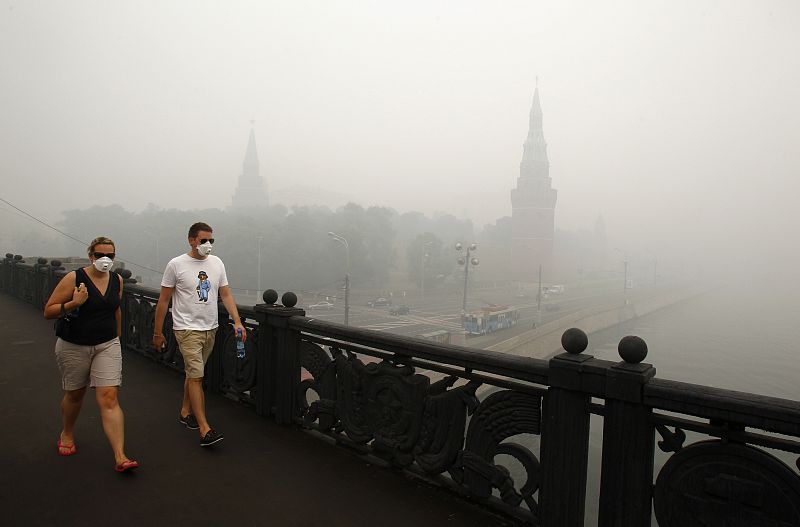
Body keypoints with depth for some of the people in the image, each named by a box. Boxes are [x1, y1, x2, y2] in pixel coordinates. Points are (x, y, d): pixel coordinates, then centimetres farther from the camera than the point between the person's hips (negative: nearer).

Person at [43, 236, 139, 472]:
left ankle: (120, 457, -10)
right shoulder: (74, 278, -13)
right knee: (75, 394, 17)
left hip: (107, 346, 2)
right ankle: (67, 434, 49)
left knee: (109, 398, -7)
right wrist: (73, 304, -27)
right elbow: (48, 311, -10)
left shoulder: (117, 280, 0)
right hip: (74, 347, -2)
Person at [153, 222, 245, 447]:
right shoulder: (176, 265, -7)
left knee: (193, 372, 18)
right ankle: (205, 429, -8)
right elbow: (163, 300, -2)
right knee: (196, 376, -9)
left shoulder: (217, 263, 5)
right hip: (187, 329, -5)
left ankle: (185, 412, 36)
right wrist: (157, 333, 0)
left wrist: (237, 321, -8)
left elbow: (226, 295, 5)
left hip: (210, 328, 5)